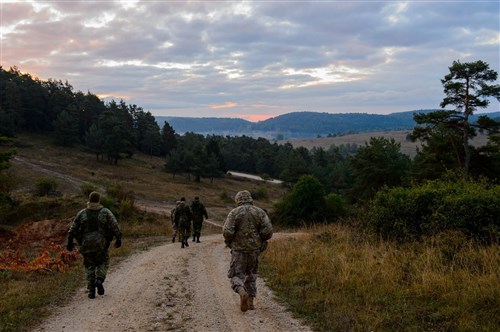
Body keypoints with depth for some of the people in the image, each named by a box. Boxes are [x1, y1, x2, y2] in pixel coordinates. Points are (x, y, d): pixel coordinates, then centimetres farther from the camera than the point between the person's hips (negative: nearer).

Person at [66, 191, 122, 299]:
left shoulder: (82, 213, 3)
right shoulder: (105, 212, -2)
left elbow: (73, 229, 4)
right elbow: (115, 226, -11)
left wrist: (70, 241, 12)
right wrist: (118, 239, -11)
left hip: (86, 245, 1)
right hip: (101, 244, -1)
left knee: (89, 267, 12)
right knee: (103, 263, 17)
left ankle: (91, 291, 8)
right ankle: (99, 280, -9)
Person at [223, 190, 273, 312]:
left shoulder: (234, 212, -5)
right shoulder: (260, 212, 0)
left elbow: (227, 232, -16)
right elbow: (268, 231, -9)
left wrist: (228, 241, 5)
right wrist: (260, 239, 10)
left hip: (238, 250, -3)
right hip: (254, 250, 3)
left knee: (236, 278, 4)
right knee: (251, 275, 22)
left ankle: (243, 294, -25)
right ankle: (250, 302, 20)